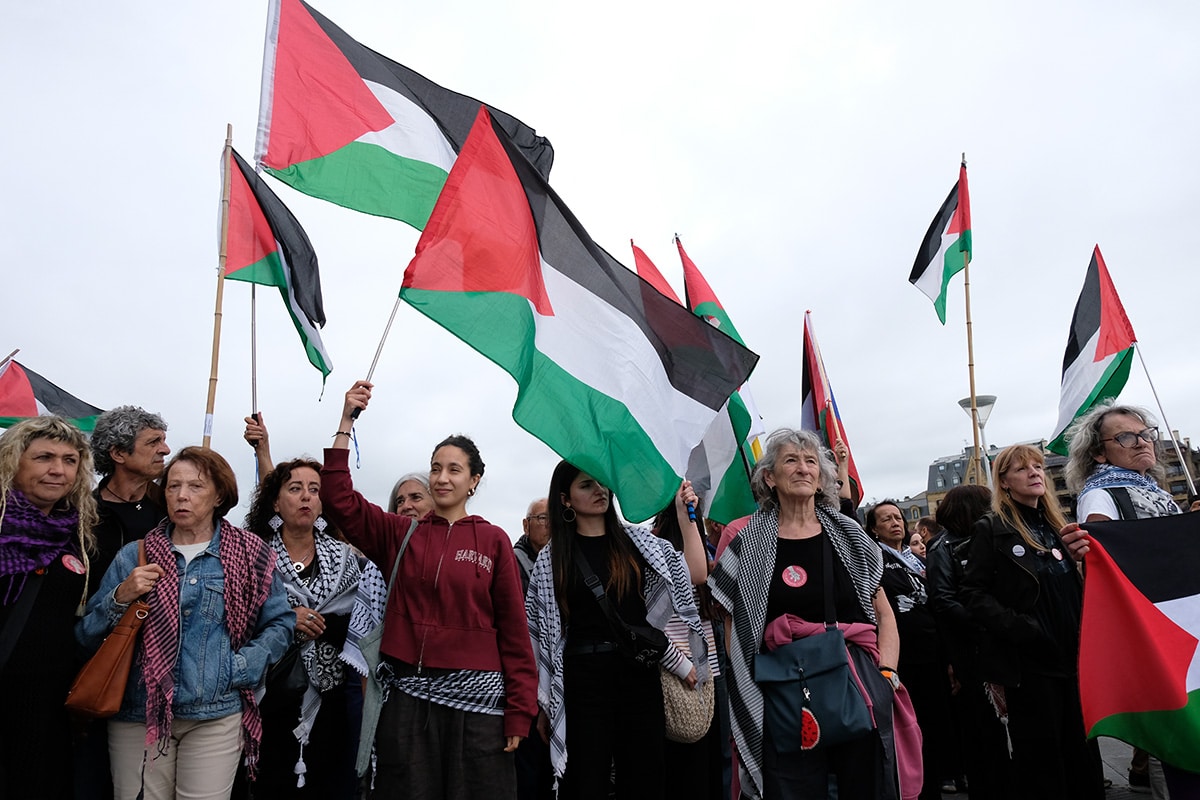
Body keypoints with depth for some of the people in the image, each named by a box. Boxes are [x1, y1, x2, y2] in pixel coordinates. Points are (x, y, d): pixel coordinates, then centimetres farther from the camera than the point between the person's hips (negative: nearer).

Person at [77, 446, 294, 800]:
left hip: (216, 716, -1)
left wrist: (239, 668, -8)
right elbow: (86, 636, 5)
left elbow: (280, 623, 3)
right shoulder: (134, 556, 5)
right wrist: (121, 597, -11)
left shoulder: (249, 555, 1)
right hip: (138, 716, 1)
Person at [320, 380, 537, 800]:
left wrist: (518, 713, -3)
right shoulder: (401, 534, 6)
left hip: (477, 700, -1)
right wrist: (346, 421, -9)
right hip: (407, 695, 2)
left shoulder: (494, 540, 1)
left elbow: (514, 630, 0)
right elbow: (339, 498, -3)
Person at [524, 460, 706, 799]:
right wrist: (544, 703, 4)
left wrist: (685, 515, -9)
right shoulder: (552, 558, 3)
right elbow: (539, 631, 5)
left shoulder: (637, 540, 6)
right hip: (582, 678, -1)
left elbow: (695, 574, -4)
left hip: (639, 672, 1)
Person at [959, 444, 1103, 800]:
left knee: (1082, 749, 14)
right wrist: (1016, 626, -20)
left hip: (1071, 656, 6)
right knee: (1041, 756, 3)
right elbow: (975, 593, -10)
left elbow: (1075, 587, 23)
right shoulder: (991, 529, -5)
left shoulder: (1057, 525, 14)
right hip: (1028, 660, -6)